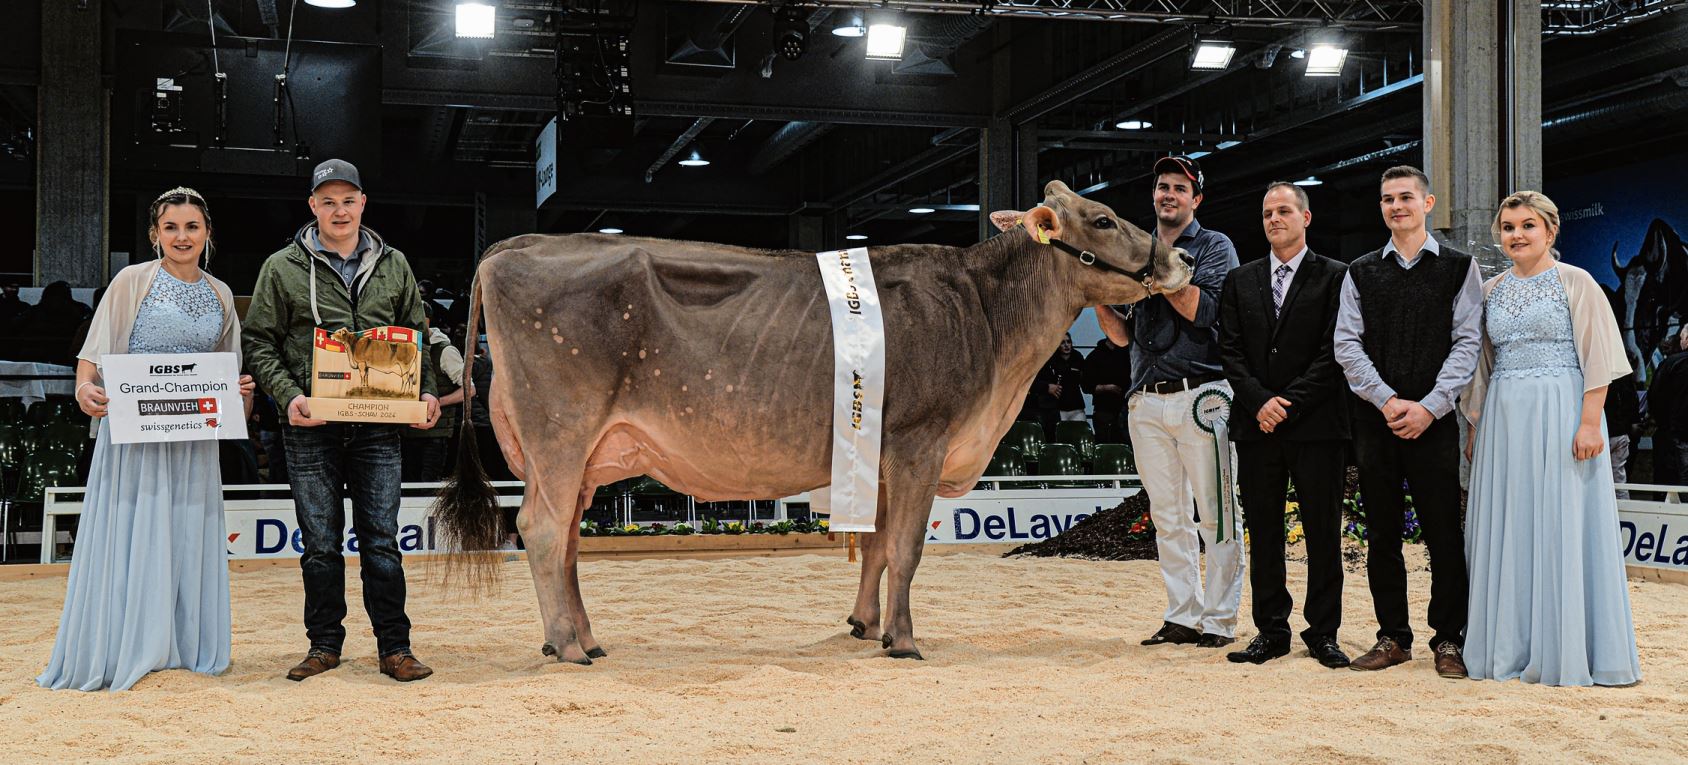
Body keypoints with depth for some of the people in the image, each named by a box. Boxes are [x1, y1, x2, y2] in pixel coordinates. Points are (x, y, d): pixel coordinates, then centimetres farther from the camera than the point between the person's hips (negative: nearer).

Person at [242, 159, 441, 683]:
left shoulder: (393, 266, 12)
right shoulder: (283, 268, 5)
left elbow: (415, 337, 17)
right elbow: (260, 341, 4)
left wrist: (425, 391, 1)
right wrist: (289, 394, -11)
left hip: (379, 427, 1)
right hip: (311, 427, -1)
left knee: (381, 540, 1)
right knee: (320, 544, 5)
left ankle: (394, 648, 7)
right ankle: (324, 644, 17)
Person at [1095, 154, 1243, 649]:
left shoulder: (1215, 247, 5)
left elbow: (1203, 311, -12)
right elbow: (1124, 335, 15)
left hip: (1201, 397, -5)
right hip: (1146, 402, 5)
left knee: (1215, 514, -4)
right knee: (1167, 516, 7)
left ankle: (1220, 620, 1)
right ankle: (1183, 617, 13)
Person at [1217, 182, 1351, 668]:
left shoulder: (1333, 277, 2)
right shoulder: (1241, 281, 13)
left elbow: (1332, 353, -6)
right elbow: (1230, 351, 6)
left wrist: (1289, 402, -12)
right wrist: (1260, 402, -8)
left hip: (1316, 426, -3)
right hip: (1256, 426, 3)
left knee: (1323, 531, 1)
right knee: (1263, 533, 6)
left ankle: (1323, 632, 10)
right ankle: (1271, 631, 14)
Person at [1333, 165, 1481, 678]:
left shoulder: (1459, 268, 6)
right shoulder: (1360, 272, 11)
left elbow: (1467, 342, -2)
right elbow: (1347, 345, 3)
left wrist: (1428, 407, -12)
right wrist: (1387, 401, -10)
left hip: (1433, 419, -2)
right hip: (1375, 419, 2)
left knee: (1444, 533, -1)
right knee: (1382, 533, 6)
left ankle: (1448, 640, 8)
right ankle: (1393, 638, 14)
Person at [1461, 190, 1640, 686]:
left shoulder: (1575, 283, -2)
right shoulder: (1492, 291, 13)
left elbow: (1598, 357, -7)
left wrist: (1590, 422, -16)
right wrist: (1476, 427, 12)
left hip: (1560, 415, -5)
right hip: (1504, 419, 5)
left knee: (1563, 528, -3)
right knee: (1506, 530, 6)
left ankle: (1567, 651, 5)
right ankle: (1510, 649, 14)